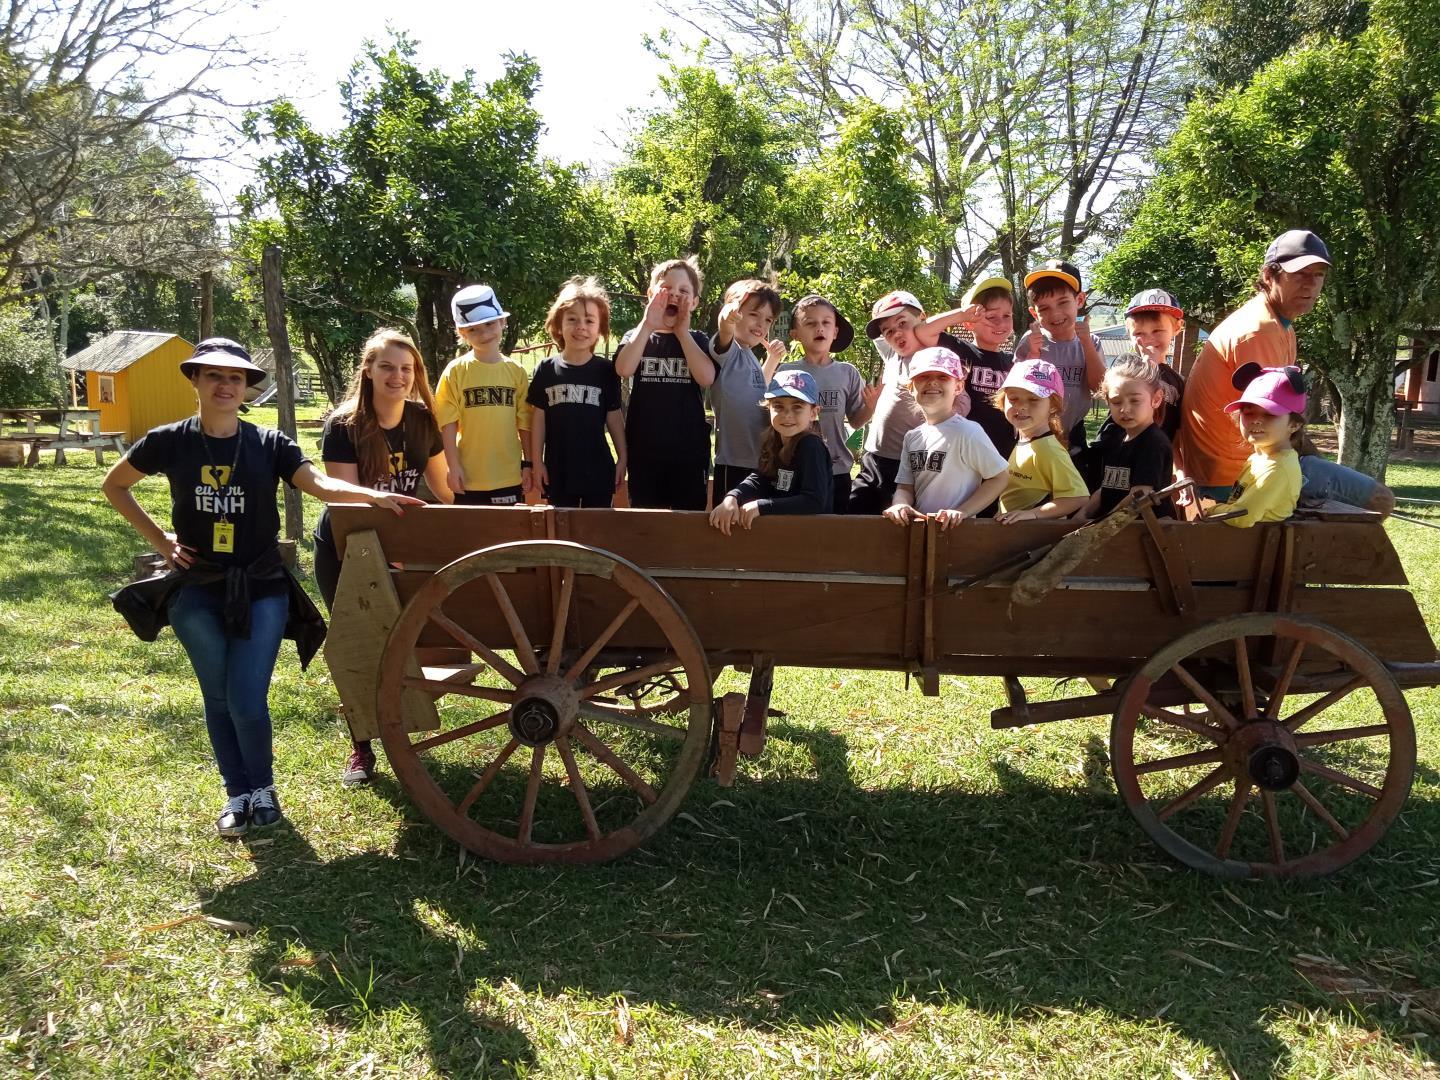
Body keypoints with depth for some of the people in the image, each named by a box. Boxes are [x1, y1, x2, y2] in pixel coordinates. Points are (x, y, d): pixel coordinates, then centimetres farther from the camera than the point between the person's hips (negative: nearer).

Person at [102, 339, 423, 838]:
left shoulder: (269, 443, -2)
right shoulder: (170, 442, -1)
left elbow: (319, 484, -17)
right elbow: (114, 485, 14)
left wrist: (372, 495, -35)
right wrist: (159, 539, 5)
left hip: (260, 588, -1)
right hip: (196, 589, 1)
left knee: (247, 700, -5)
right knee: (219, 697, 6)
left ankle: (263, 787, 20)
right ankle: (238, 793, 25)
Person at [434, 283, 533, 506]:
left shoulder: (516, 371, 3)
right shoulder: (456, 371, -3)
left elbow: (524, 423, 6)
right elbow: (448, 423, -4)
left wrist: (528, 463, 4)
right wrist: (453, 465, -8)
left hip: (510, 477, 2)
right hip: (469, 478, -2)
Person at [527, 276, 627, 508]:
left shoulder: (606, 370, -2)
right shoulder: (545, 369, 0)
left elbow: (614, 417, 3)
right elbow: (538, 418, 3)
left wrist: (622, 457, 2)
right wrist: (537, 461, 1)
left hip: (598, 469, 0)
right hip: (558, 469, 1)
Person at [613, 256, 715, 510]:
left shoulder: (697, 340, 6)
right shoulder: (636, 337, 7)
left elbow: (706, 378, -14)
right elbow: (623, 370, -14)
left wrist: (682, 331, -9)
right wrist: (647, 325, -13)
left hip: (689, 450, 0)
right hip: (645, 450, 1)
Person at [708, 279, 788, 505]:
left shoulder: (751, 357, 14)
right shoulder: (728, 350, -9)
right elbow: (724, 332, -34)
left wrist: (772, 359, 20)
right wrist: (727, 318, -55)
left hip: (761, 463, 9)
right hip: (733, 466, -8)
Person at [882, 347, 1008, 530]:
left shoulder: (966, 431, -9)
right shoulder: (912, 437, 10)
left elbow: (999, 477, -6)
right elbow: (905, 486, 11)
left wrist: (962, 512, -14)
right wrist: (901, 504, -10)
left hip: (954, 529, -5)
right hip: (917, 525, 5)